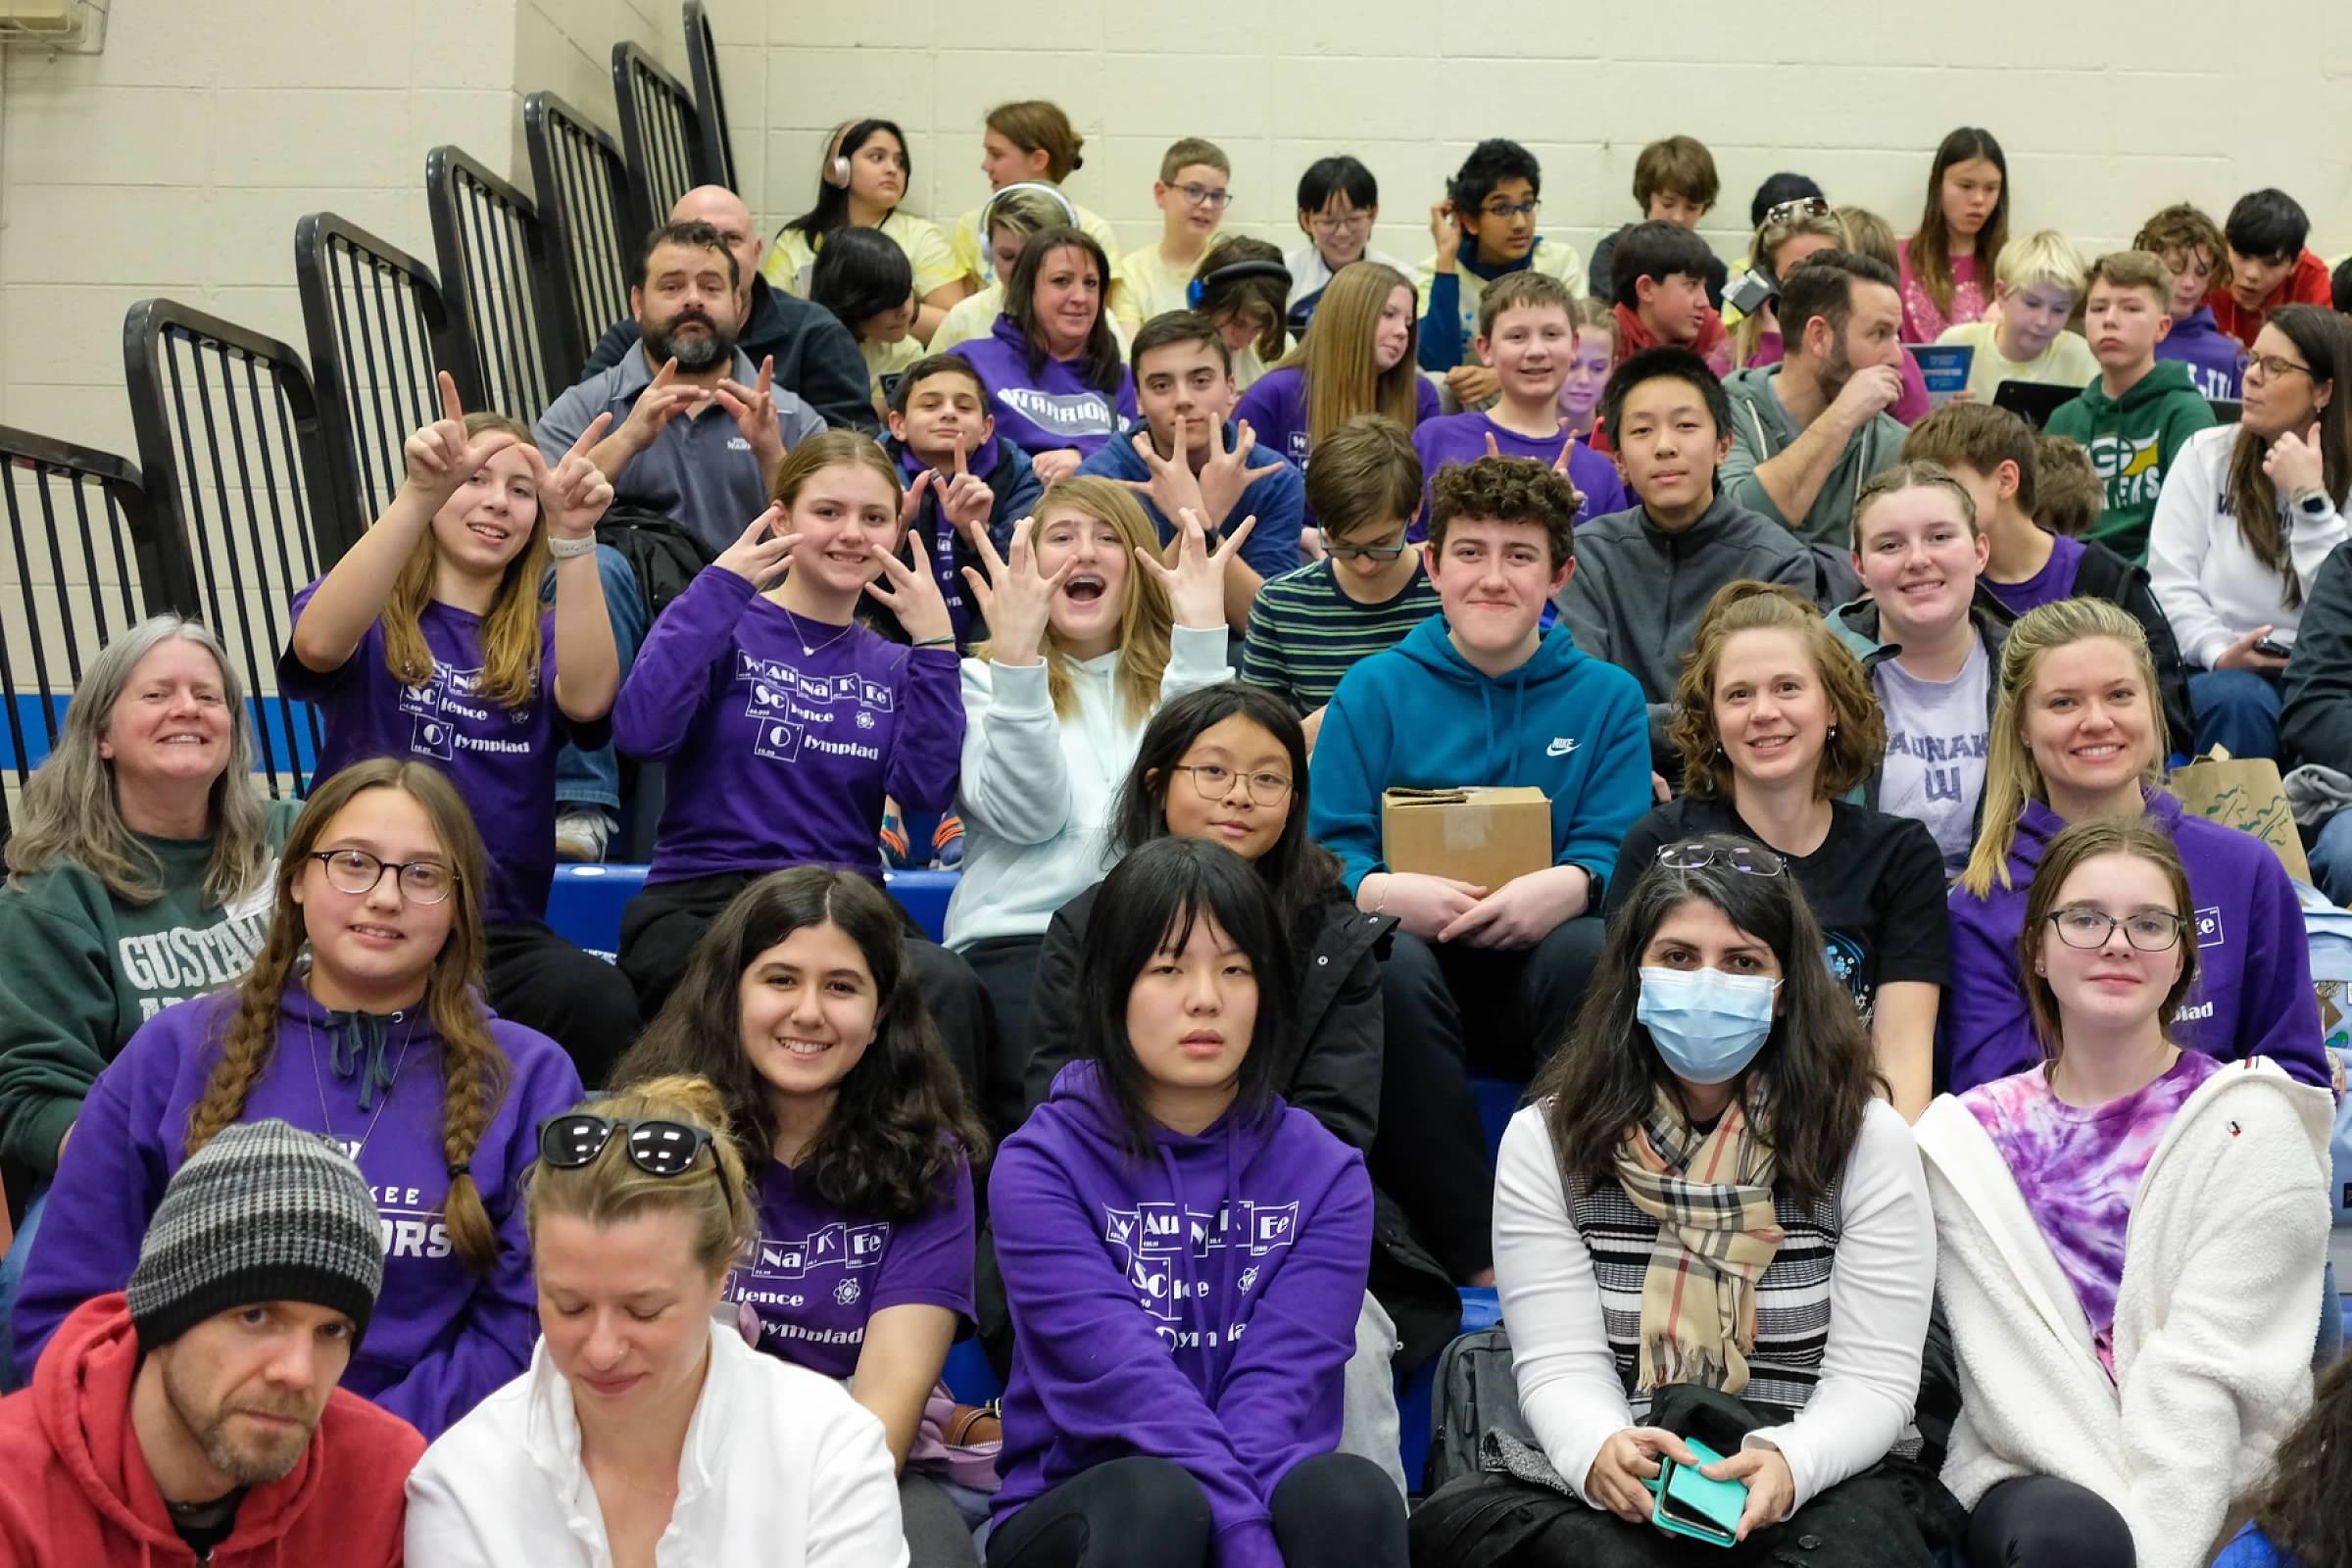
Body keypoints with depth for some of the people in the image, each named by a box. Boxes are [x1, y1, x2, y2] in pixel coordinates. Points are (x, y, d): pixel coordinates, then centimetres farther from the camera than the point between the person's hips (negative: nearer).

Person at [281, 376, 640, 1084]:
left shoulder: (538, 641, 16)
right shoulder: (378, 623, 9)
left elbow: (587, 698, -9)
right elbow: (318, 644, -18)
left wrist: (575, 538, -23)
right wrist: (418, 495, -30)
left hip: (504, 926, 3)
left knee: (600, 1002, -31)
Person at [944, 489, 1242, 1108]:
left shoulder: (1174, 674, 19)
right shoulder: (983, 679, 13)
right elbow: (1028, 814, -5)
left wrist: (1200, 632, -6)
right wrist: (1016, 654, -11)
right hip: (1021, 940, -2)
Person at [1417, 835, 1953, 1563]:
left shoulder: (1867, 1140, 0)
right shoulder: (1546, 1140, 2)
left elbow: (1872, 1376, -6)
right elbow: (1559, 1364, -5)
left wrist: (1790, 1465, -29)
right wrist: (1601, 1453, -30)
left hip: (1827, 1478, 0)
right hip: (1622, 1492, 1)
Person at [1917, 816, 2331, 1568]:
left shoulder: (2247, 1127, 1)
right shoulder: (1971, 1136, 7)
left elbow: (2206, 1366, -9)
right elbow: (2007, 1359, -3)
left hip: (2210, 1495, -1)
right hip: (2031, 1477, 2)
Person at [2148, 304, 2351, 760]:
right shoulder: (2206, 454, 9)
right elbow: (2168, 582, -2)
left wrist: (2309, 499, -12)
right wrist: (2219, 652, -18)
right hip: (2216, 672, 0)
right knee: (2236, 699, -34)